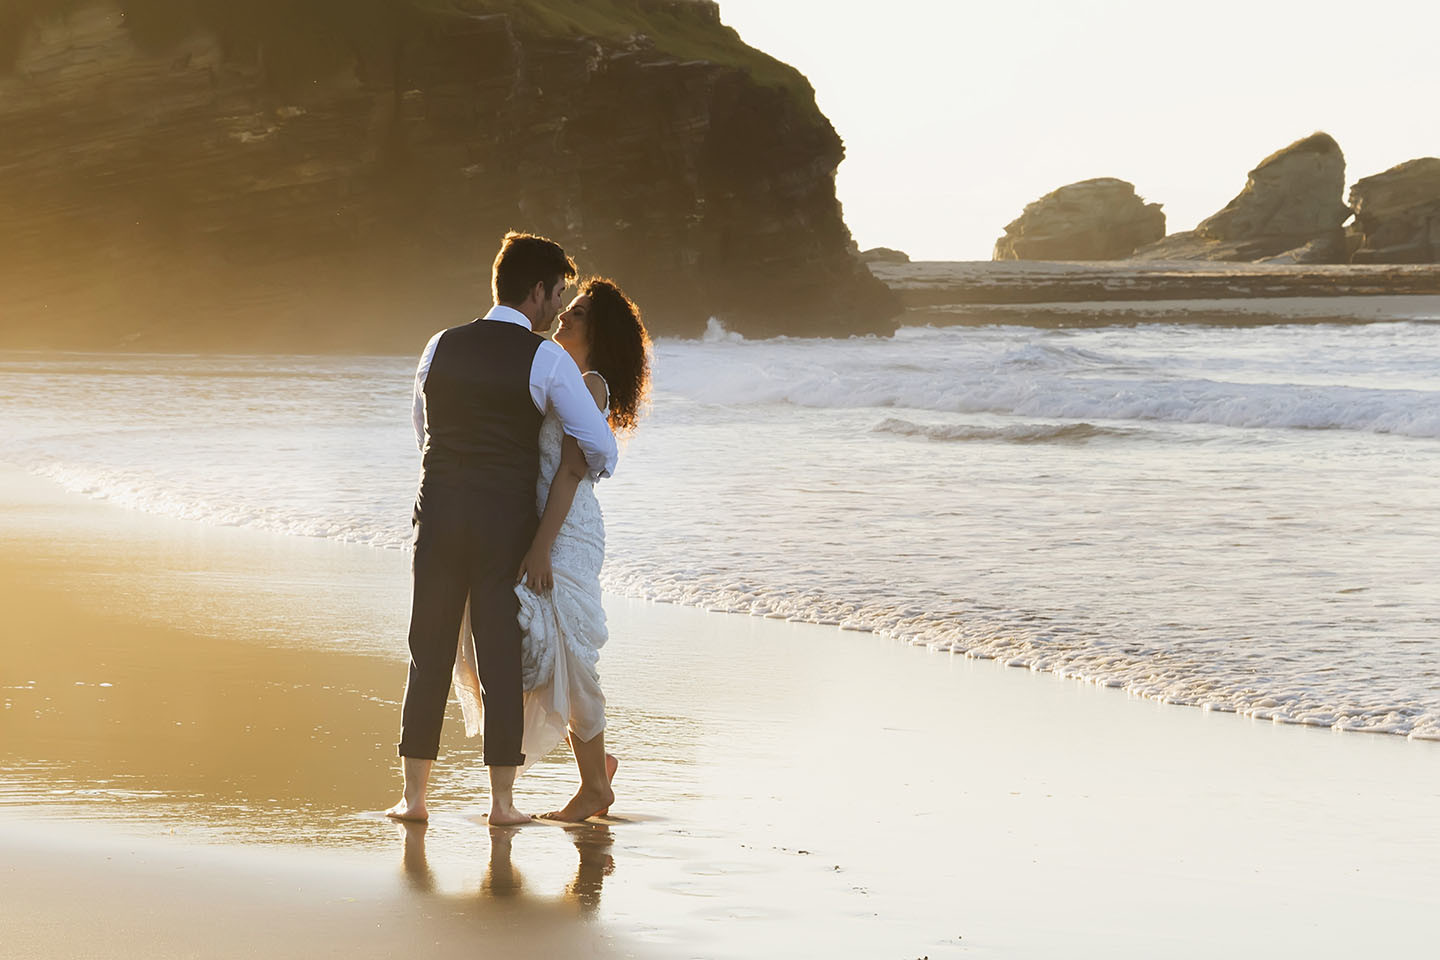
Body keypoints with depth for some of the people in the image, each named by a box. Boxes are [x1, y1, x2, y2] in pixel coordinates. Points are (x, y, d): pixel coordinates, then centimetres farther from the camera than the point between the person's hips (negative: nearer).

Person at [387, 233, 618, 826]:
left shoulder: (440, 348, 8)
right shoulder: (547, 360, -6)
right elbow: (601, 448, -4)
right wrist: (583, 477, 19)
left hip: (439, 510, 3)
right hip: (507, 521, -3)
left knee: (429, 655, 9)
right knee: (502, 659, 4)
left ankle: (414, 795, 11)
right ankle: (502, 800, 8)